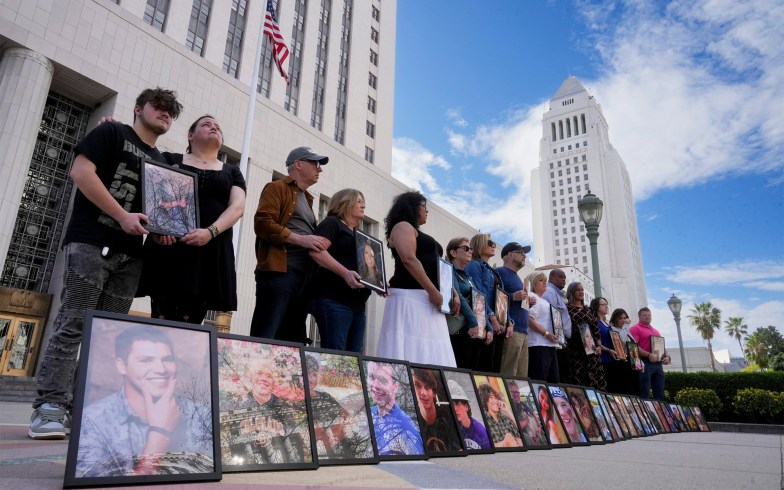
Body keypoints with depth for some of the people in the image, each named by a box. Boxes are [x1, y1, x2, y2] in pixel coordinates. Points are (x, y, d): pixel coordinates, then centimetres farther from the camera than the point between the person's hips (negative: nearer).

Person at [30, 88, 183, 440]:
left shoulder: (162, 163, 23)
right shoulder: (112, 133, 6)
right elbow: (81, 171, -7)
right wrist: (123, 216, -14)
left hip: (130, 254, 6)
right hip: (91, 242, -6)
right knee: (73, 324, -10)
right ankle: (50, 408, -7)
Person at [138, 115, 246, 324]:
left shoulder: (232, 172, 19)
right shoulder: (170, 160, 16)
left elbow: (237, 206, 3)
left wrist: (210, 232, -15)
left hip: (210, 253, 1)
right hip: (168, 247, -1)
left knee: (190, 323, -3)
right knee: (163, 320, -8)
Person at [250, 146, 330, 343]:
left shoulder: (306, 198, 28)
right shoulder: (277, 188, 3)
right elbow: (262, 223, -12)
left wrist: (317, 242, 10)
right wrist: (301, 239, -17)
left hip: (304, 275, 8)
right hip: (279, 271, -8)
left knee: (292, 339, 6)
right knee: (265, 336, -10)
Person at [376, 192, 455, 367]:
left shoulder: (417, 233, 28)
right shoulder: (403, 226, 0)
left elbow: (433, 267, 25)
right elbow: (409, 260, -16)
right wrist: (433, 292, -18)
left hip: (426, 299, 9)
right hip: (410, 297, -9)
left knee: (431, 356, 3)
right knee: (412, 354, -13)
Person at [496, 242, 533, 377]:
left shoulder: (516, 277, 26)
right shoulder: (499, 272, -2)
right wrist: (513, 296, -21)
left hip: (523, 331, 10)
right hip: (510, 329, -10)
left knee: (522, 376, 8)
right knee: (508, 375, -12)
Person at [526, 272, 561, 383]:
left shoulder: (545, 301, 25)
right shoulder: (531, 297, -2)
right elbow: (529, 319, -14)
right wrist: (546, 333, -17)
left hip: (550, 344, 9)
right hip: (538, 344, -9)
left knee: (554, 381, 6)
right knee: (538, 380, -11)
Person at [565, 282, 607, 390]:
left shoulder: (588, 309, 18)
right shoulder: (567, 309, 2)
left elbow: (596, 328, 14)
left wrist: (599, 345, 4)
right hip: (575, 349, -5)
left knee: (595, 379, -1)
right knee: (578, 378, -7)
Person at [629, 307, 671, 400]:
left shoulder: (656, 331, 25)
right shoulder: (635, 329, 0)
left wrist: (667, 356, 7)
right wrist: (649, 355, -21)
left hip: (658, 364, 7)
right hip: (645, 363, -7)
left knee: (660, 394, 8)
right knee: (645, 394, -7)